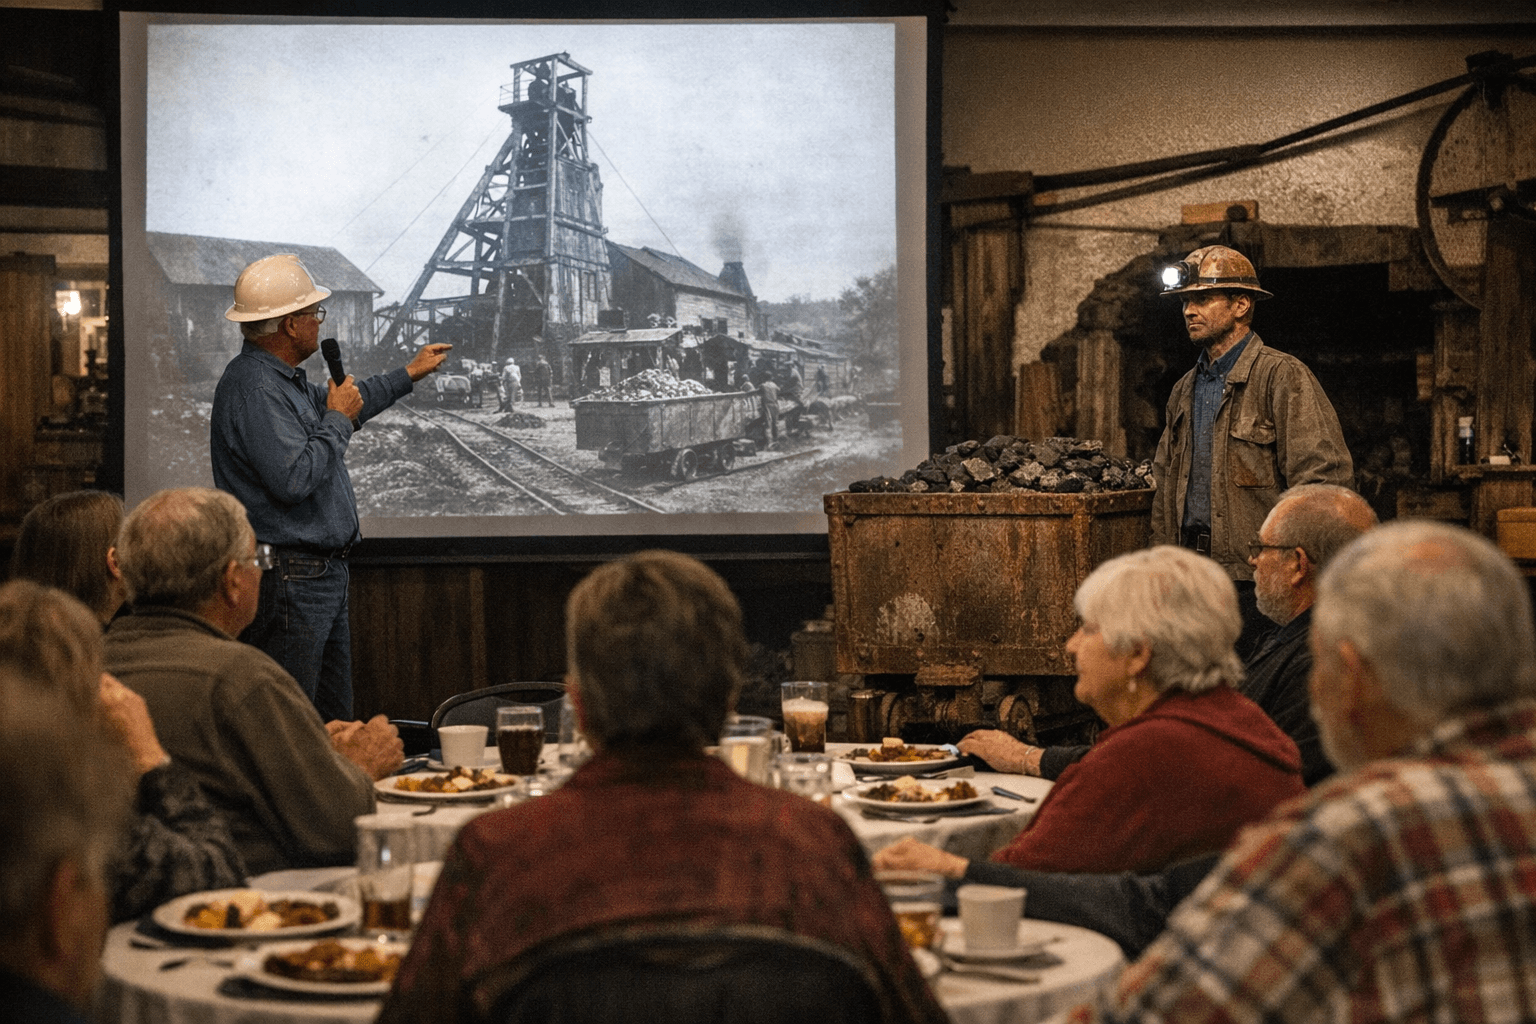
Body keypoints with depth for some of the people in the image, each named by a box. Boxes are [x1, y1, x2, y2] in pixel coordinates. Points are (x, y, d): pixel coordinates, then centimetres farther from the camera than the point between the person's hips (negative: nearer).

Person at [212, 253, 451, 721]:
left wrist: (409, 374, 43)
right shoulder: (252, 387, -18)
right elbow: (294, 479, -26)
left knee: (335, 728, 14)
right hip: (289, 579, -11)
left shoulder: (285, 379, 14)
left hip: (324, 576, 11)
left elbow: (339, 404, 35)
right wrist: (338, 420, -12)